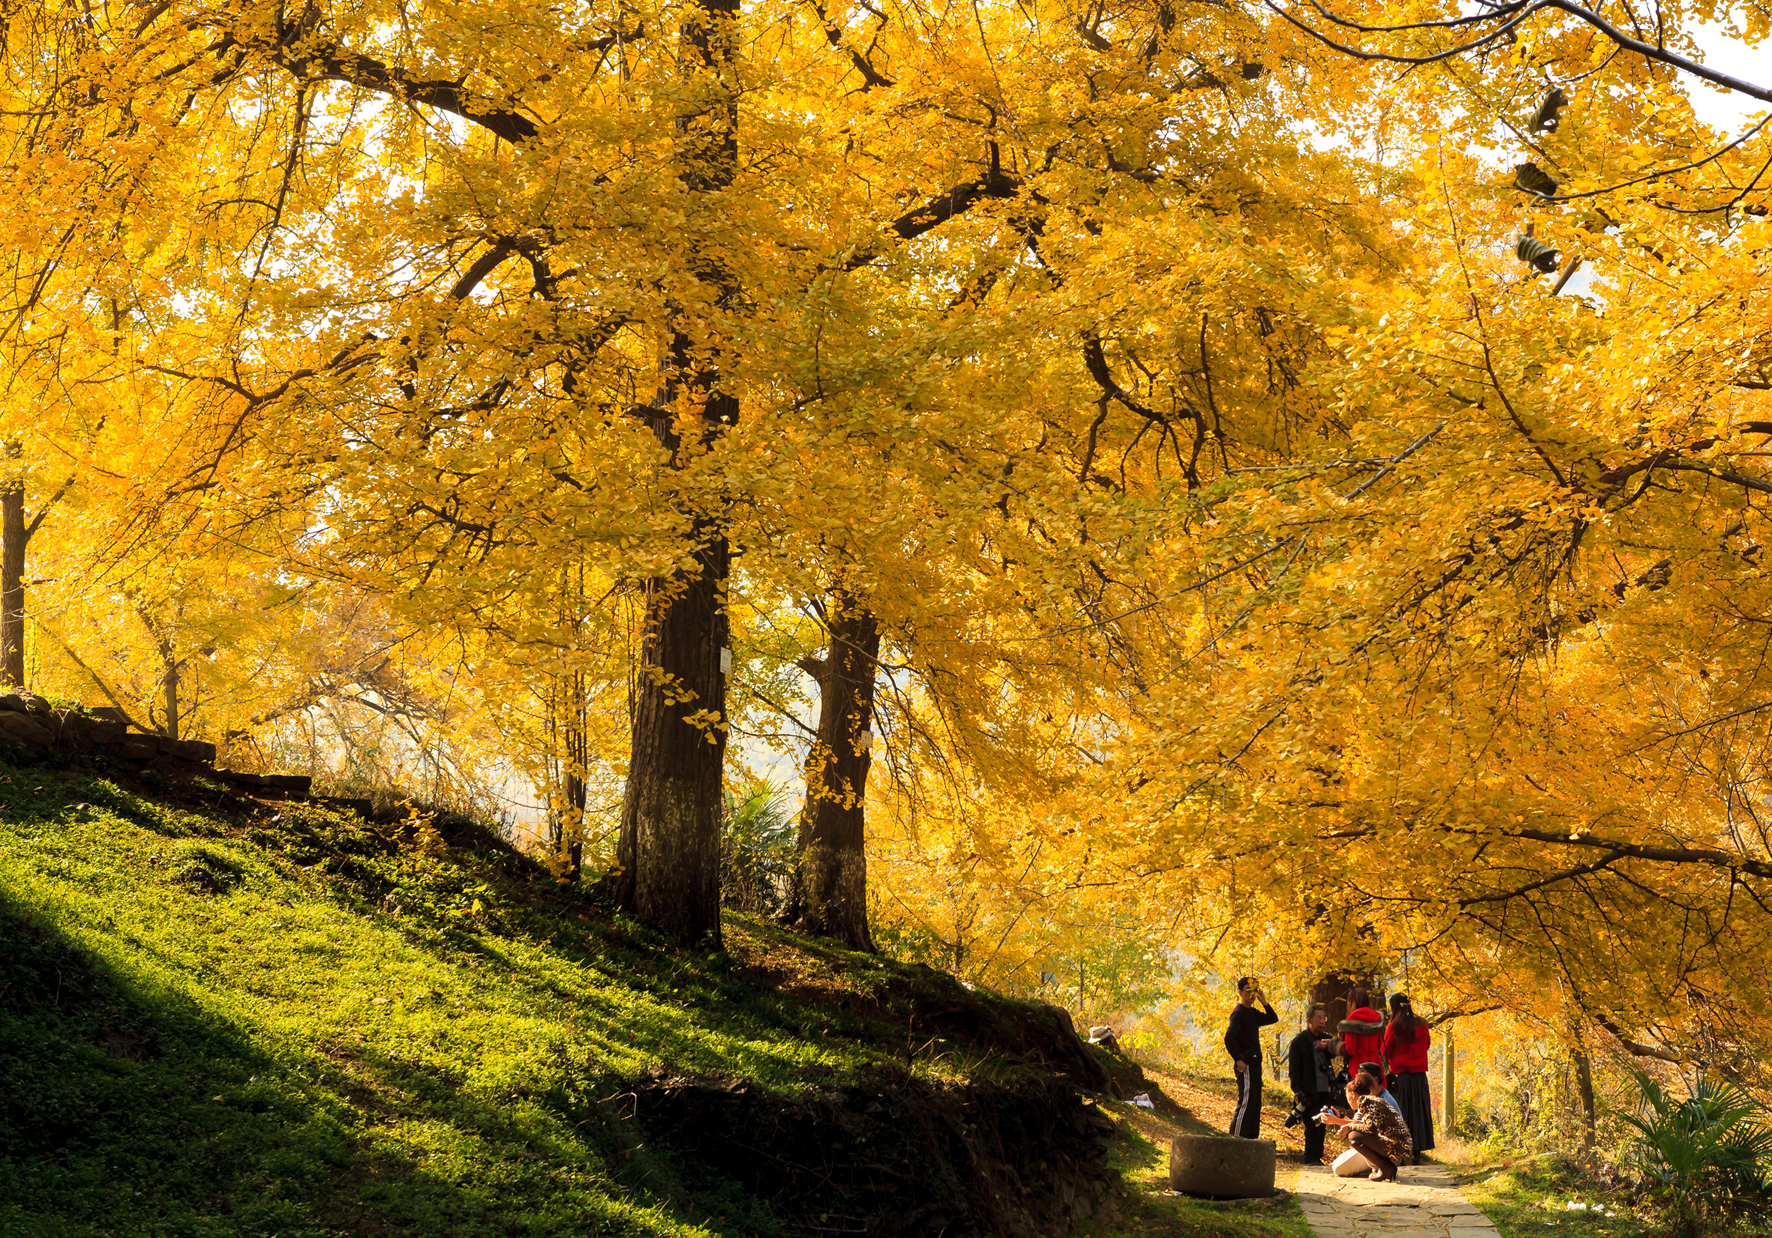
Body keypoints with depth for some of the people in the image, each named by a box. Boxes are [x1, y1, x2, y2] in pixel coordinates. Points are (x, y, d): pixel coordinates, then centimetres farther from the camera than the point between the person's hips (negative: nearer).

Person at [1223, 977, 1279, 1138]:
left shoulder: (1253, 1013, 17)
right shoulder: (1238, 1013, -11)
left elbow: (1273, 1019, 16)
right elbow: (1229, 1038, -20)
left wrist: (1264, 1002, 4)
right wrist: (1239, 1060, -18)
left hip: (1255, 1064, 9)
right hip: (1246, 1065, -9)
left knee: (1255, 1103, 12)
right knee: (1246, 1102, -11)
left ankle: (1252, 1137, 16)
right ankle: (1236, 1138, -10)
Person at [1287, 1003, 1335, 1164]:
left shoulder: (1325, 1038, 14)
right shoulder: (1299, 1041, -2)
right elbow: (1294, 1070, -4)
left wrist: (1327, 1046, -19)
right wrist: (1297, 1091, -15)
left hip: (1324, 1091, 5)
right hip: (1309, 1093, -5)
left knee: (1321, 1126, 7)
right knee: (1312, 1125, -7)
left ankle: (1317, 1156, 14)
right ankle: (1311, 1157, 0)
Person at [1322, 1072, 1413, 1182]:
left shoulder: (1364, 1100, -9)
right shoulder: (1373, 1100, 20)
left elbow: (1372, 1127, -21)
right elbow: (1366, 1124, 26)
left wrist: (1349, 1127, -7)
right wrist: (1337, 1120, 31)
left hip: (1396, 1147, -10)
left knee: (1354, 1136, -14)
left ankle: (1386, 1168, -7)